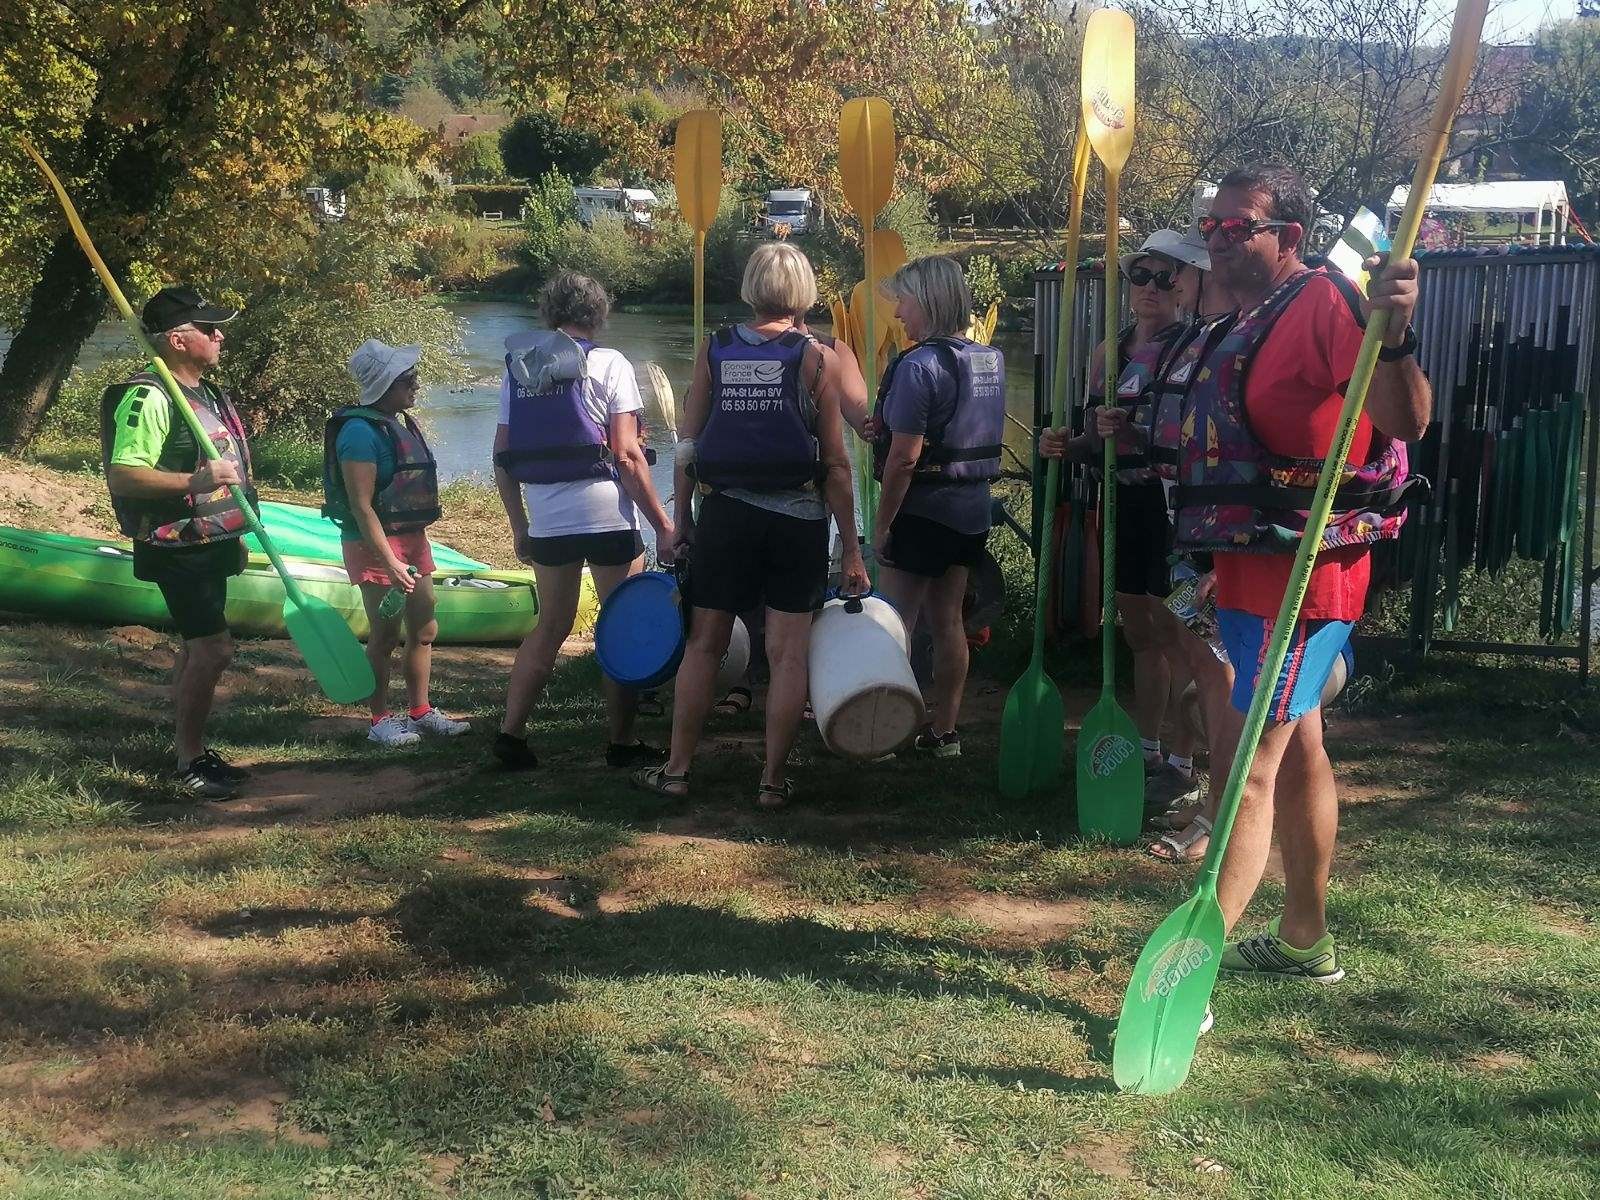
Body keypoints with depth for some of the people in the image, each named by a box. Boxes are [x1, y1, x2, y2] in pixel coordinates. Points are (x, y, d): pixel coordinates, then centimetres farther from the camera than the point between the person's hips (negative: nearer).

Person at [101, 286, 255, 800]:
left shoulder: (208, 393, 13)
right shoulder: (148, 397, -18)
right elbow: (122, 475, -25)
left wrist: (234, 534, 25)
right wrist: (195, 481, -34)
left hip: (208, 545, 10)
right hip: (177, 548, -10)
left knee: (195, 649, 15)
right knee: (214, 649, -12)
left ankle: (193, 752, 24)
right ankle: (189, 765, -3)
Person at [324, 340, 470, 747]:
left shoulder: (401, 424, 11)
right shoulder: (361, 431, -18)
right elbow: (361, 506, -22)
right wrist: (390, 563, -25)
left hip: (412, 538, 9)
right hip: (377, 545, -9)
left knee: (425, 629, 13)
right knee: (385, 635, -2)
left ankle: (420, 712, 24)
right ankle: (380, 721, 9)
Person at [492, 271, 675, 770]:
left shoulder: (518, 370, 9)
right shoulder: (608, 364, -5)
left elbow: (502, 460, 9)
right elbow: (627, 456, -12)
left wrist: (520, 528, 19)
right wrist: (662, 524, -8)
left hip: (545, 521, 5)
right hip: (608, 518, -5)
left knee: (550, 626, 16)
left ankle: (511, 731, 11)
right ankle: (621, 742, 12)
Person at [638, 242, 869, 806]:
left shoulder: (713, 350, 2)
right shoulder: (816, 358, -4)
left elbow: (688, 446, 4)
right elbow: (835, 463, -5)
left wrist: (682, 521, 13)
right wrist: (851, 548, 0)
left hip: (724, 512, 2)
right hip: (797, 518, -2)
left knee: (703, 644, 11)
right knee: (788, 652, 5)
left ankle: (677, 771, 17)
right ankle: (773, 779, 9)